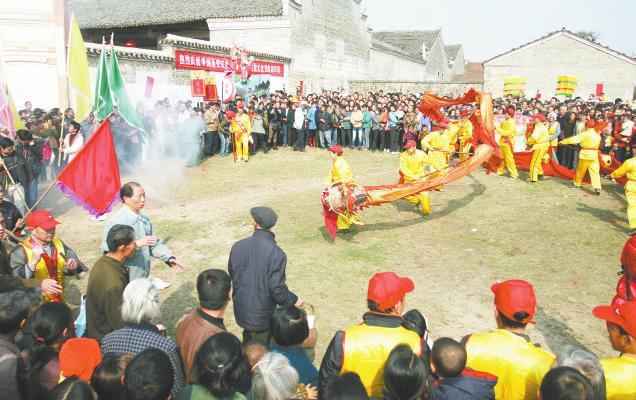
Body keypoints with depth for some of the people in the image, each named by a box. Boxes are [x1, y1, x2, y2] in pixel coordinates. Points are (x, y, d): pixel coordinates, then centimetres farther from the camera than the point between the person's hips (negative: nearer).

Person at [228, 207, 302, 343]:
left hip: (241, 311, 4)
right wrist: (293, 300, -3)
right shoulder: (276, 254, -25)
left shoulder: (237, 246, -10)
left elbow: (231, 274, 4)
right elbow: (277, 288, -23)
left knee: (247, 347, 27)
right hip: (262, 315, -4)